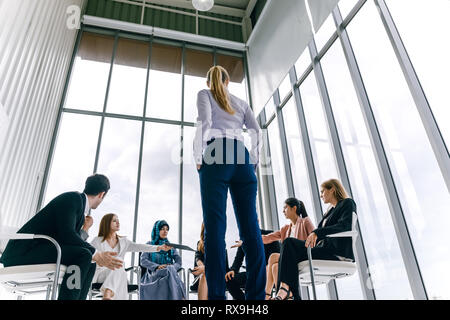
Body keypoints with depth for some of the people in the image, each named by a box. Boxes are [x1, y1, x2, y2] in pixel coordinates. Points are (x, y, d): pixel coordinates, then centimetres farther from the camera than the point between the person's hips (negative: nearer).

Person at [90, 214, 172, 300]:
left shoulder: (124, 241, 14)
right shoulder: (97, 241, 9)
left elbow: (138, 247, -1)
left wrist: (159, 247, -15)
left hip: (118, 275, 2)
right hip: (100, 273, -2)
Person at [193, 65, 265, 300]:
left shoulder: (204, 94, 18)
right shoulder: (241, 102, 28)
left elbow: (204, 122, -2)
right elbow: (256, 131, 13)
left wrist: (198, 159, -2)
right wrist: (254, 162, 15)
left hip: (216, 156, -3)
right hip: (242, 158, 4)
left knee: (215, 225, -11)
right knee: (250, 226, -4)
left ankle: (216, 295, -16)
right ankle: (257, 295, -8)